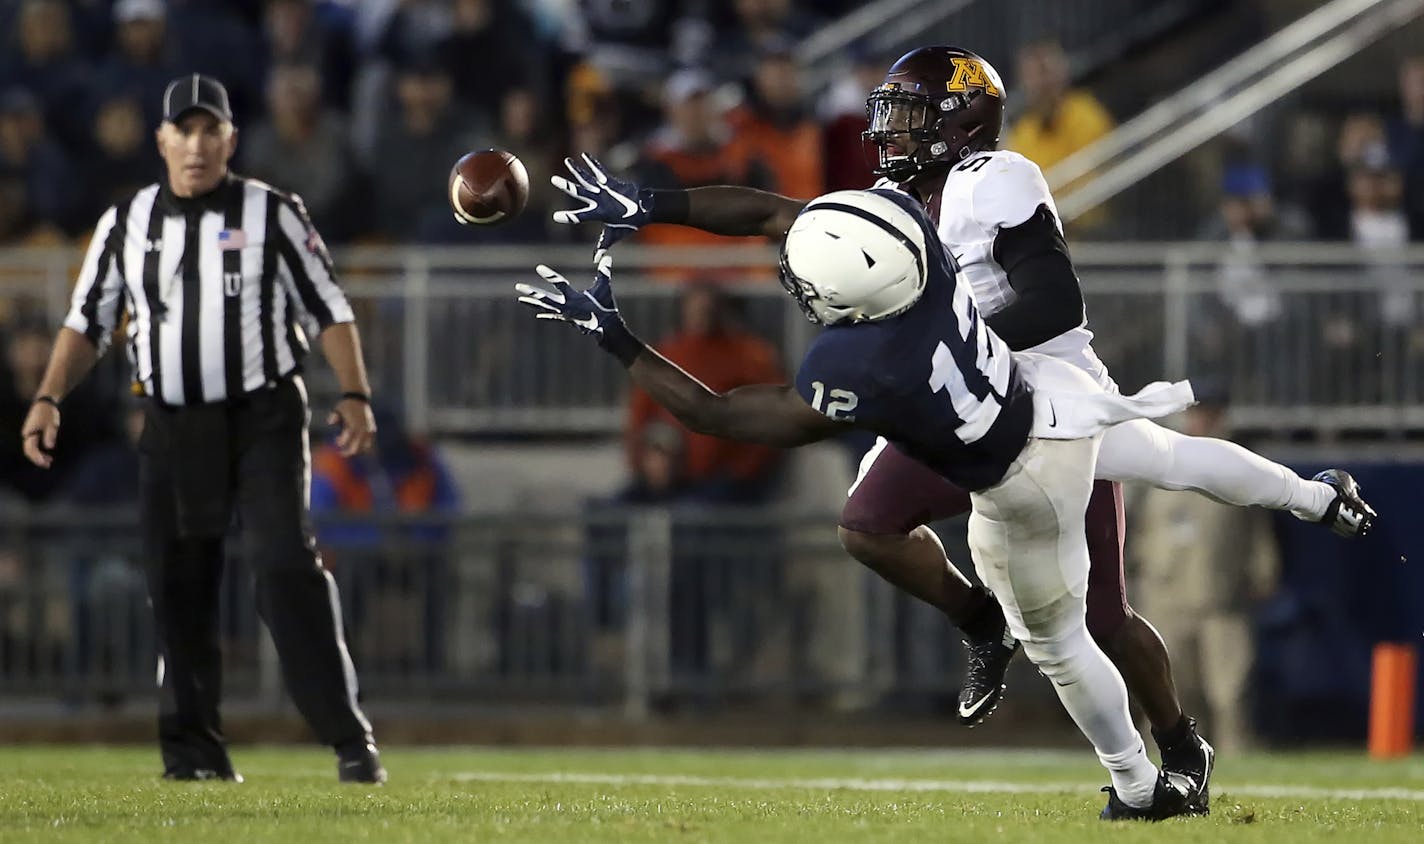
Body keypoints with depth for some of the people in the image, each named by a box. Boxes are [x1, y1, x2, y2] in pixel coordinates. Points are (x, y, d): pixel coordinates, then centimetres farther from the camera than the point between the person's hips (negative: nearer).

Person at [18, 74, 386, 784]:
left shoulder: (273, 215, 0)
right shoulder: (126, 223, 8)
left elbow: (328, 309, 0)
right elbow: (87, 322, 11)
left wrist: (354, 397, -10)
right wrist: (48, 399, -3)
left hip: (264, 418, -3)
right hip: (170, 426, 4)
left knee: (285, 563, -16)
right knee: (177, 585, 2)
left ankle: (349, 739, -17)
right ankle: (194, 748, 10)